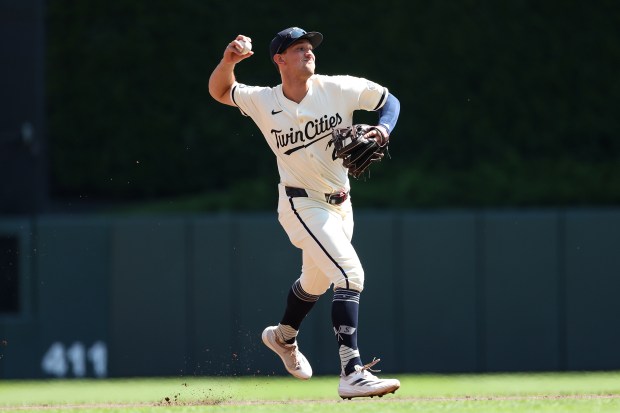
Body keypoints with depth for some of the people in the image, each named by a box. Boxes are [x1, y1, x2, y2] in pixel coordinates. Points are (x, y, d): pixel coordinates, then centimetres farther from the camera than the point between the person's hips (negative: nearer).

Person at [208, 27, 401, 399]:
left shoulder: (339, 89, -10)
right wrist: (229, 61, -18)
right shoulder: (263, 102, -11)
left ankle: (284, 337, 55)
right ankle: (353, 373, -28)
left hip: (340, 204, 5)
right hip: (303, 207, -5)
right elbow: (220, 91, 3)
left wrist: (383, 128, -19)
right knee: (350, 272, -23)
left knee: (317, 281, 25)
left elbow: (389, 101, 1)